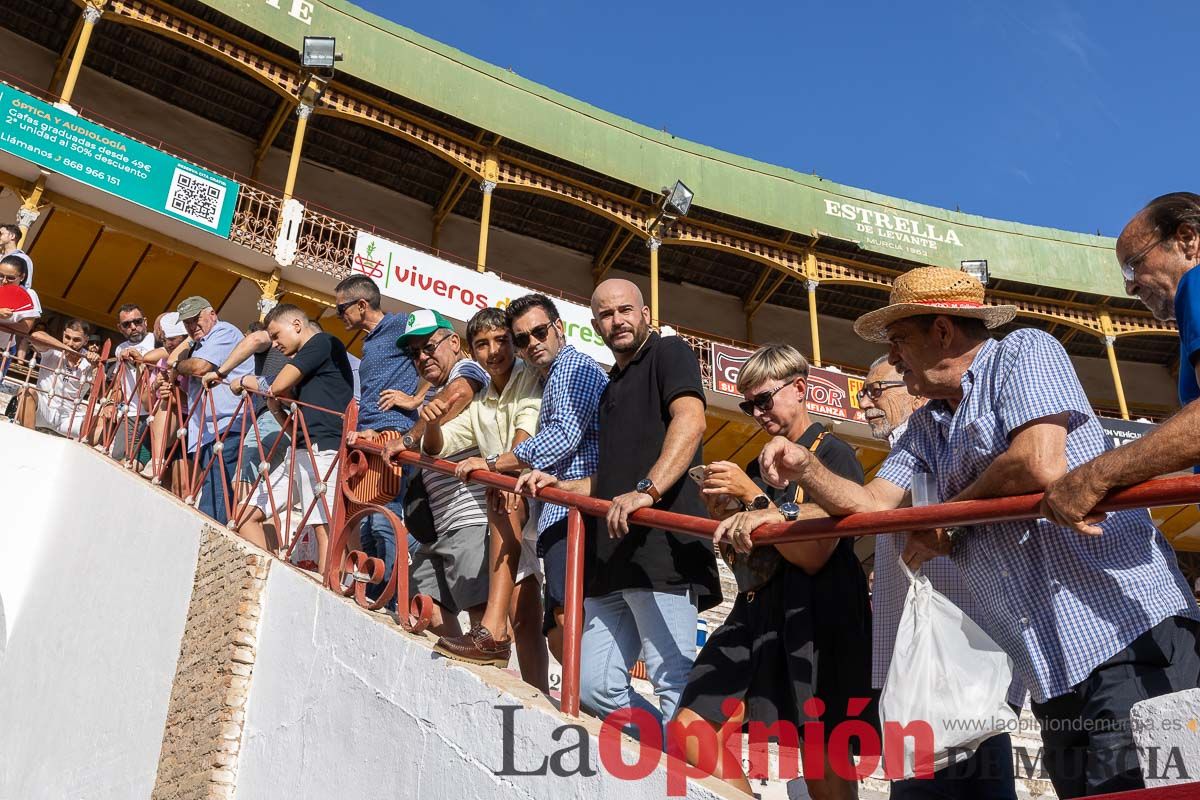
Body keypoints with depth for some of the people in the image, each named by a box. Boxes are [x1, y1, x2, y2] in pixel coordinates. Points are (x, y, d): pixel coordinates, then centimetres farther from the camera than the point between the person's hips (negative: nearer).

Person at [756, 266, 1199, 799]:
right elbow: (871, 506, 17)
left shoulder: (1025, 351, -1)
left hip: (1129, 633, -8)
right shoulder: (926, 428, 22)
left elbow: (1040, 465, -16)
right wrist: (805, 468, 0)